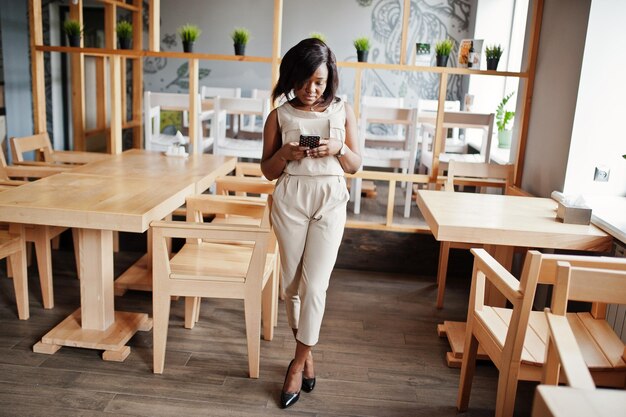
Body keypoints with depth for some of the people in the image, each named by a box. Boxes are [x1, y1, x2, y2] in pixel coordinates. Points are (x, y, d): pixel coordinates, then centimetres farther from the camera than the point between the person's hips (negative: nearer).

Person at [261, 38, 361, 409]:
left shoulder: (343, 111, 5)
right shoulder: (280, 115, 3)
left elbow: (356, 165, 7)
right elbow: (268, 171, 6)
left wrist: (338, 148, -13)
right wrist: (286, 153, -15)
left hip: (330, 202, -1)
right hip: (290, 201, 1)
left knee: (314, 284, -5)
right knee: (293, 282, 8)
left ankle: (298, 363, 10)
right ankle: (307, 354, 28)